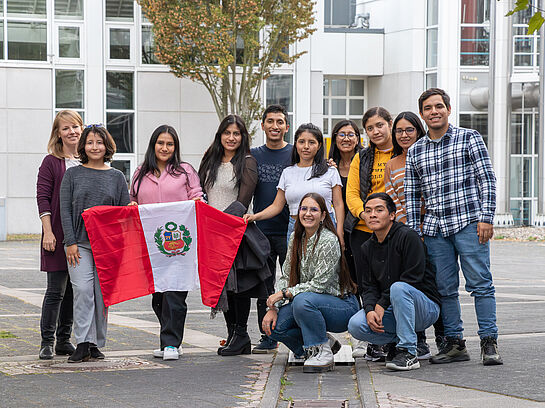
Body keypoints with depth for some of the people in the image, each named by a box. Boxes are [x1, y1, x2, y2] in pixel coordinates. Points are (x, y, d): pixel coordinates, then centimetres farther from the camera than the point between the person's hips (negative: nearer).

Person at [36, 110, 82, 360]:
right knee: (56, 289, -5)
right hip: (58, 234, -4)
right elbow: (43, 198, -5)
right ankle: (47, 342, 1)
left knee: (74, 290, 8)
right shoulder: (51, 162, -1)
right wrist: (48, 232, -13)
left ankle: (64, 341, 16)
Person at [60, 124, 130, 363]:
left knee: (103, 294, 2)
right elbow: (65, 210, 2)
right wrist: (71, 242, -7)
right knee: (82, 290, -12)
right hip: (80, 243, -1)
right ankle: (83, 343, -11)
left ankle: (96, 344, 10)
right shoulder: (73, 174, 6)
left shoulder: (116, 177, 9)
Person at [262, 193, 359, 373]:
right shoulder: (296, 238, 5)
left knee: (302, 301, -36)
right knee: (273, 324, -14)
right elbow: (286, 277, 7)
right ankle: (324, 342, 7)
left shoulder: (328, 241, -18)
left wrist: (284, 293, -19)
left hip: (343, 305, -7)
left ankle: (322, 353, -17)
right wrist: (273, 307, -6)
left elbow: (320, 284, -22)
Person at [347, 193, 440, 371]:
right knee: (355, 326, -20)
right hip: (391, 310, 6)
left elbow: (413, 278, -18)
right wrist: (370, 310, -16)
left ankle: (408, 352, -29)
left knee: (398, 288, -38)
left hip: (426, 307, -6)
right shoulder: (367, 248, 9)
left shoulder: (408, 236, -13)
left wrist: (382, 305, -18)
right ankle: (398, 340, 5)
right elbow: (368, 286, 6)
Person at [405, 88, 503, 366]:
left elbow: (487, 179, 0)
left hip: (468, 223, -4)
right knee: (444, 288, 4)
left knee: (480, 283, -6)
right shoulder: (414, 152, 14)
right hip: (434, 229, 4)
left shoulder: (469, 138, 4)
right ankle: (454, 343, 11)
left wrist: (485, 217, -9)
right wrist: (413, 231, 7)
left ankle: (489, 343, -2)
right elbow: (411, 194, 15)